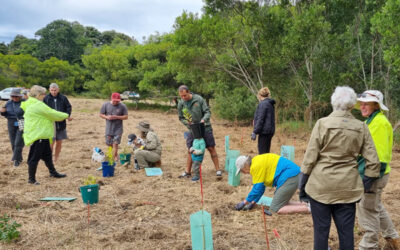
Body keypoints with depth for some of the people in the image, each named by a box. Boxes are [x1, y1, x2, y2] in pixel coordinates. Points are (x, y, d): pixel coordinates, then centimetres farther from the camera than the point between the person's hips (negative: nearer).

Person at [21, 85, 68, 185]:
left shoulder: (31, 104, 13)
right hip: (37, 135, -11)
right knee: (35, 157, -1)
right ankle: (31, 179, 8)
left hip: (42, 135, 11)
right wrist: (65, 115, -1)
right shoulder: (38, 105, -19)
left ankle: (53, 172, 34)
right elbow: (52, 114, -14)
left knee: (47, 154, 20)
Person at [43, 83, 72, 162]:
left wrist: (67, 115, -12)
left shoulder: (63, 98, 1)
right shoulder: (46, 98, -2)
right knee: (51, 143, -5)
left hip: (61, 124, 2)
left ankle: (56, 158, 26)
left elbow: (69, 107, 6)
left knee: (59, 142, 10)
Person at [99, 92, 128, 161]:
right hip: (109, 128, 3)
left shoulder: (123, 106, -7)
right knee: (109, 143, 11)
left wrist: (117, 117, -19)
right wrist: (107, 117, -16)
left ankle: (115, 157, 3)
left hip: (118, 129, -3)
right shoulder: (105, 105, -2)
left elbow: (126, 117, -4)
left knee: (115, 143, -8)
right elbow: (101, 114, 5)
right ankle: (115, 153, 36)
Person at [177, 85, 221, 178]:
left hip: (205, 128, -3)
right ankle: (187, 172, 19)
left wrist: (204, 119, -28)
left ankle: (218, 170, 10)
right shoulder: (181, 103, -3)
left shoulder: (199, 99, -12)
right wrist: (188, 123, -11)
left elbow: (207, 112, -9)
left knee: (211, 148, 1)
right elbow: (181, 118, 7)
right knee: (190, 151, 7)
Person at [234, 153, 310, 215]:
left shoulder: (256, 166, -12)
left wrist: (244, 202, 1)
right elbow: (261, 187, 26)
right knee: (281, 203, 21)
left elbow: (257, 188, -10)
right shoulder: (259, 161, 19)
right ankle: (305, 204, 10)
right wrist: (253, 202, 26)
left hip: (289, 178, -10)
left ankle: (307, 208, -12)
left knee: (275, 209, -6)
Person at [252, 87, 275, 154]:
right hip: (270, 131, 9)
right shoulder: (270, 104, 15)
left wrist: (255, 132, -16)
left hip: (264, 131, -9)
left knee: (262, 152, -6)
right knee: (266, 152, 15)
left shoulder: (263, 104, -13)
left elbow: (260, 119, -17)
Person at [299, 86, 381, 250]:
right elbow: (373, 162, 0)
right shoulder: (361, 127, 1)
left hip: (320, 186, -2)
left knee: (321, 230, 9)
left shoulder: (322, 123, -8)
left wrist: (302, 186, 0)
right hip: (348, 188, 3)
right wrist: (364, 186, 11)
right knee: (346, 231, 13)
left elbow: (310, 158, -8)